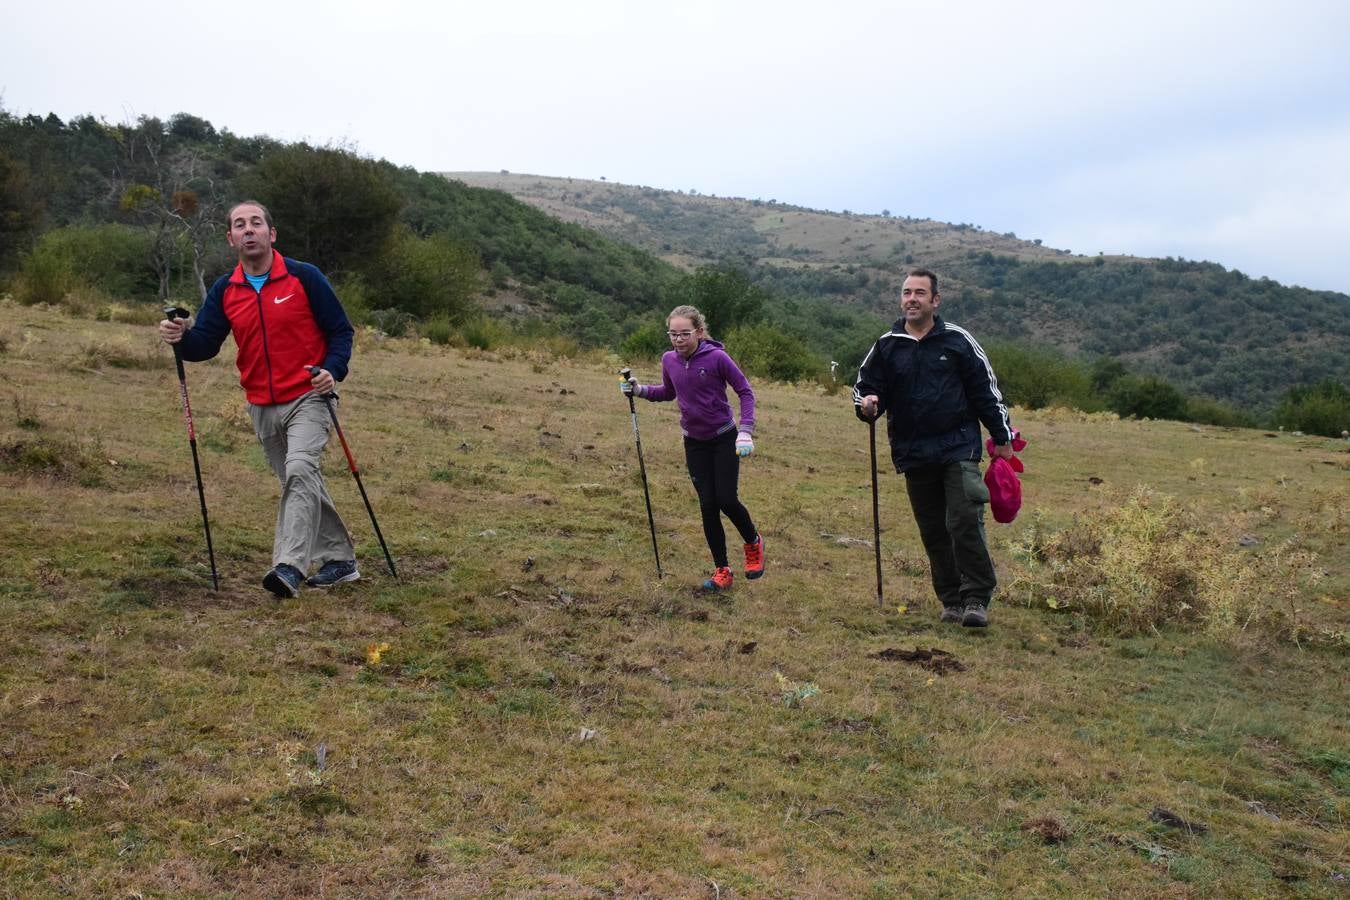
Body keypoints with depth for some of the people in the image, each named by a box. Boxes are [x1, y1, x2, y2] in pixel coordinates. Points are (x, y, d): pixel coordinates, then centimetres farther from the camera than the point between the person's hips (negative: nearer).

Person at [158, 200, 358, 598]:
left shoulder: (305, 278, -7)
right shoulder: (223, 291, 4)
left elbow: (340, 330, -3)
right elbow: (205, 345, 2)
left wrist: (332, 370, -20)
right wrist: (181, 337, -20)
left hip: (307, 398, -5)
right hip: (261, 406, 5)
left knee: (300, 469, -25)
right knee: (300, 486, 13)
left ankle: (290, 567, -29)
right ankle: (340, 560, 26)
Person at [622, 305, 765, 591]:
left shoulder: (716, 358, -20)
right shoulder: (669, 360, -5)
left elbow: (745, 392, -12)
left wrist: (745, 431, -20)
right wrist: (640, 390, -3)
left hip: (724, 439, -4)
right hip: (694, 443, 4)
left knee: (726, 500, -7)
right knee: (707, 505, 3)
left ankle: (754, 543, 25)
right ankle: (722, 571, 14)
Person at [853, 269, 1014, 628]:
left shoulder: (957, 340, 3)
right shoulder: (886, 346, 7)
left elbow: (985, 389, 7)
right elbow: (865, 387, 12)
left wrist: (1002, 436, 7)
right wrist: (867, 404, -12)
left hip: (959, 448, -3)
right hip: (913, 454, 3)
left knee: (965, 522, -13)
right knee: (933, 531, 7)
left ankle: (976, 599, -4)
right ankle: (951, 600, 16)